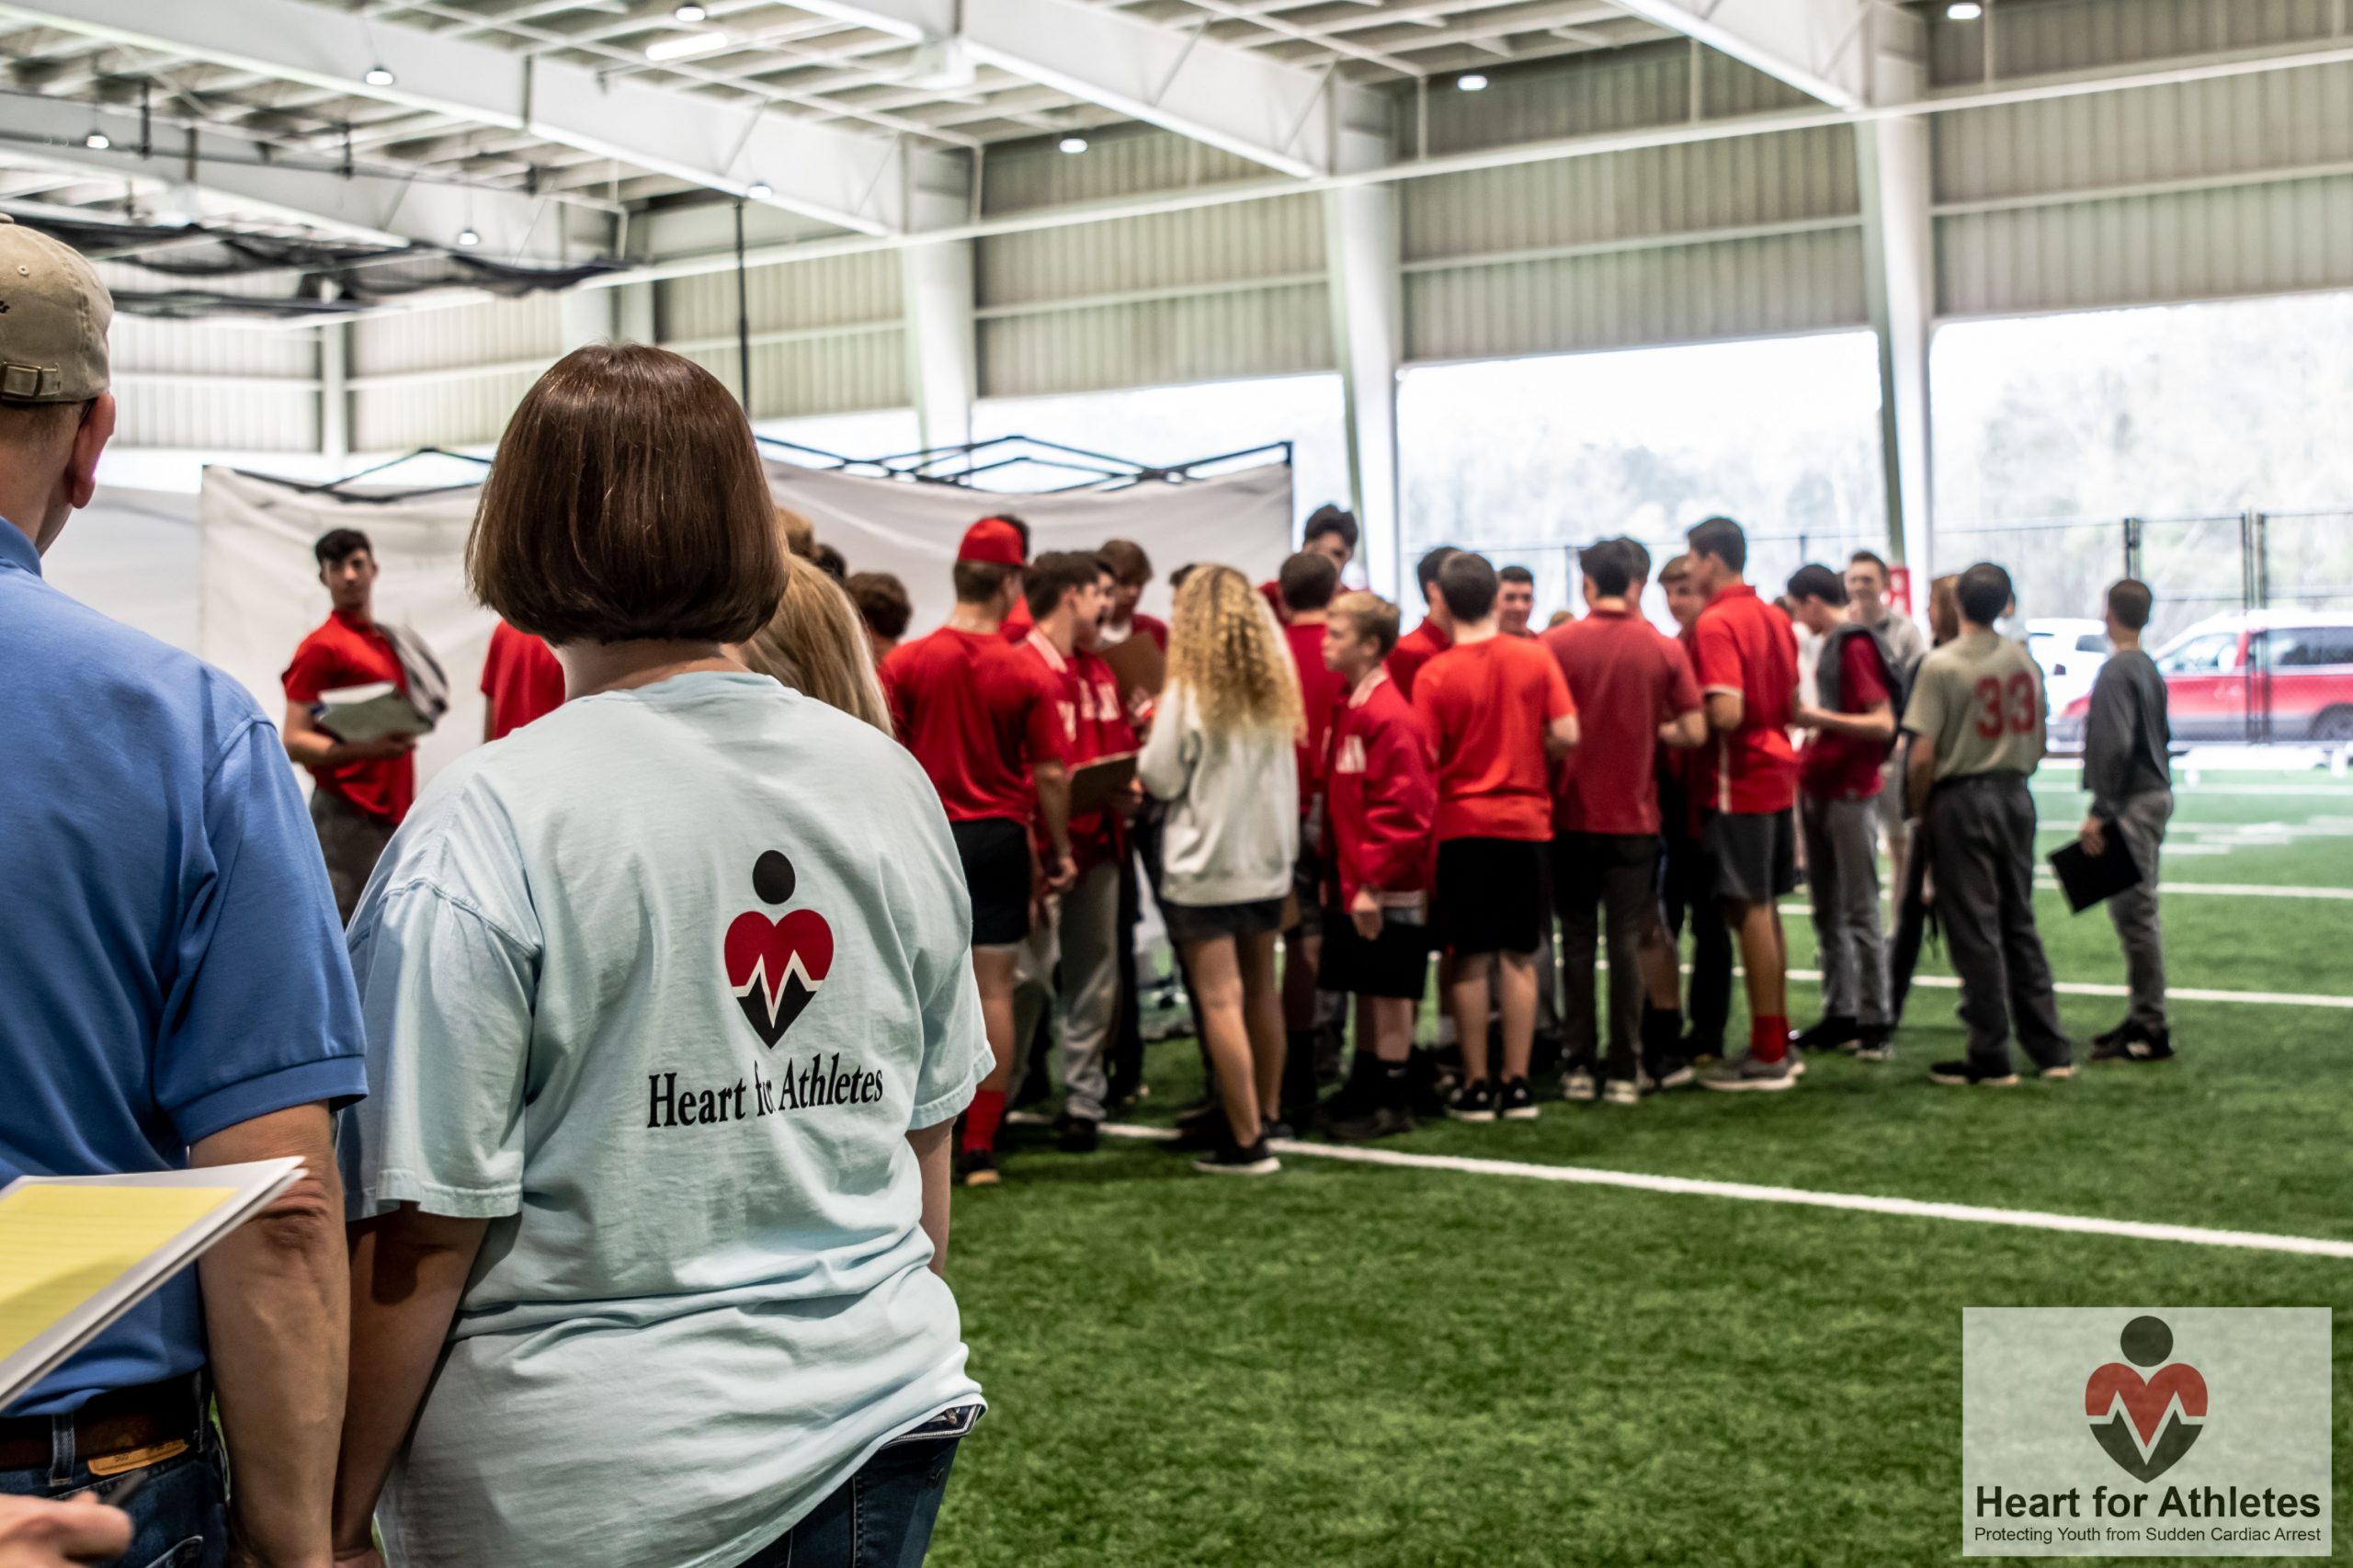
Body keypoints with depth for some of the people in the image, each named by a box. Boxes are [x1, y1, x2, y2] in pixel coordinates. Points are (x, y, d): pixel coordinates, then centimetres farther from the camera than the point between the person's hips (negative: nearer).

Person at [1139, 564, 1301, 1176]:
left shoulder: (1188, 693, -12)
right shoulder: (1275, 686, 5)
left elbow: (1160, 777, -9)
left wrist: (1152, 740, 7)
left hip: (1204, 864, -6)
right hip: (1268, 856, 7)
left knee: (1219, 999, -5)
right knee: (1260, 988, 17)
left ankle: (1247, 1141, -7)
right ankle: (1260, 1115, 29)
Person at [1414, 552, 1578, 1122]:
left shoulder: (1433, 675, -9)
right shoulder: (1536, 659, -2)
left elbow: (1425, 762, -10)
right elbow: (1566, 735, -5)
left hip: (1461, 824, -2)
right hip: (1525, 819, 2)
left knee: (1470, 958, 4)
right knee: (1519, 957, 8)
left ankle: (1476, 1087, 6)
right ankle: (1518, 1085, 9)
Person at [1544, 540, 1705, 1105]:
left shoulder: (1556, 644, -6)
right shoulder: (1663, 649, -3)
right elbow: (1694, 731, -4)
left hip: (1573, 815, 0)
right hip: (1634, 816, 0)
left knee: (1577, 940, 9)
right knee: (1627, 941, 5)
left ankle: (1580, 1066, 9)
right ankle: (1626, 1071, 4)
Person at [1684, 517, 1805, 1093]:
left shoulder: (1716, 624, -16)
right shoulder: (1775, 618, 11)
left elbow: (1726, 713, -24)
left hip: (1741, 781, -8)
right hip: (1778, 773, 9)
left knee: (1751, 911, -3)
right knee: (1764, 910, 15)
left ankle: (1767, 1055, 1)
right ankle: (1777, 1041, 23)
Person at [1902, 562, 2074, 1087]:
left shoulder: (1941, 665, -13)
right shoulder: (2023, 660, 5)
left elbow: (1922, 756, -16)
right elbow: (2038, 739, 12)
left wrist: (1918, 806, -2)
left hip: (1962, 799, -5)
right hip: (2015, 795, 6)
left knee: (1975, 931, 0)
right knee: (2020, 924, 14)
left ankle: (1990, 1057, 4)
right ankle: (2050, 1049, 16)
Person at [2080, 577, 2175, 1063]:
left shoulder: (2117, 672, -14)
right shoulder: (2149, 669, 14)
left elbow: (2116, 745, -22)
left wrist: (2099, 812, -21)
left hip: (2130, 804, -10)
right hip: (2156, 795, 10)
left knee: (2135, 913, -7)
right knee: (2137, 911, 15)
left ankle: (2151, 1029, -5)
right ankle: (2144, 1019, 22)